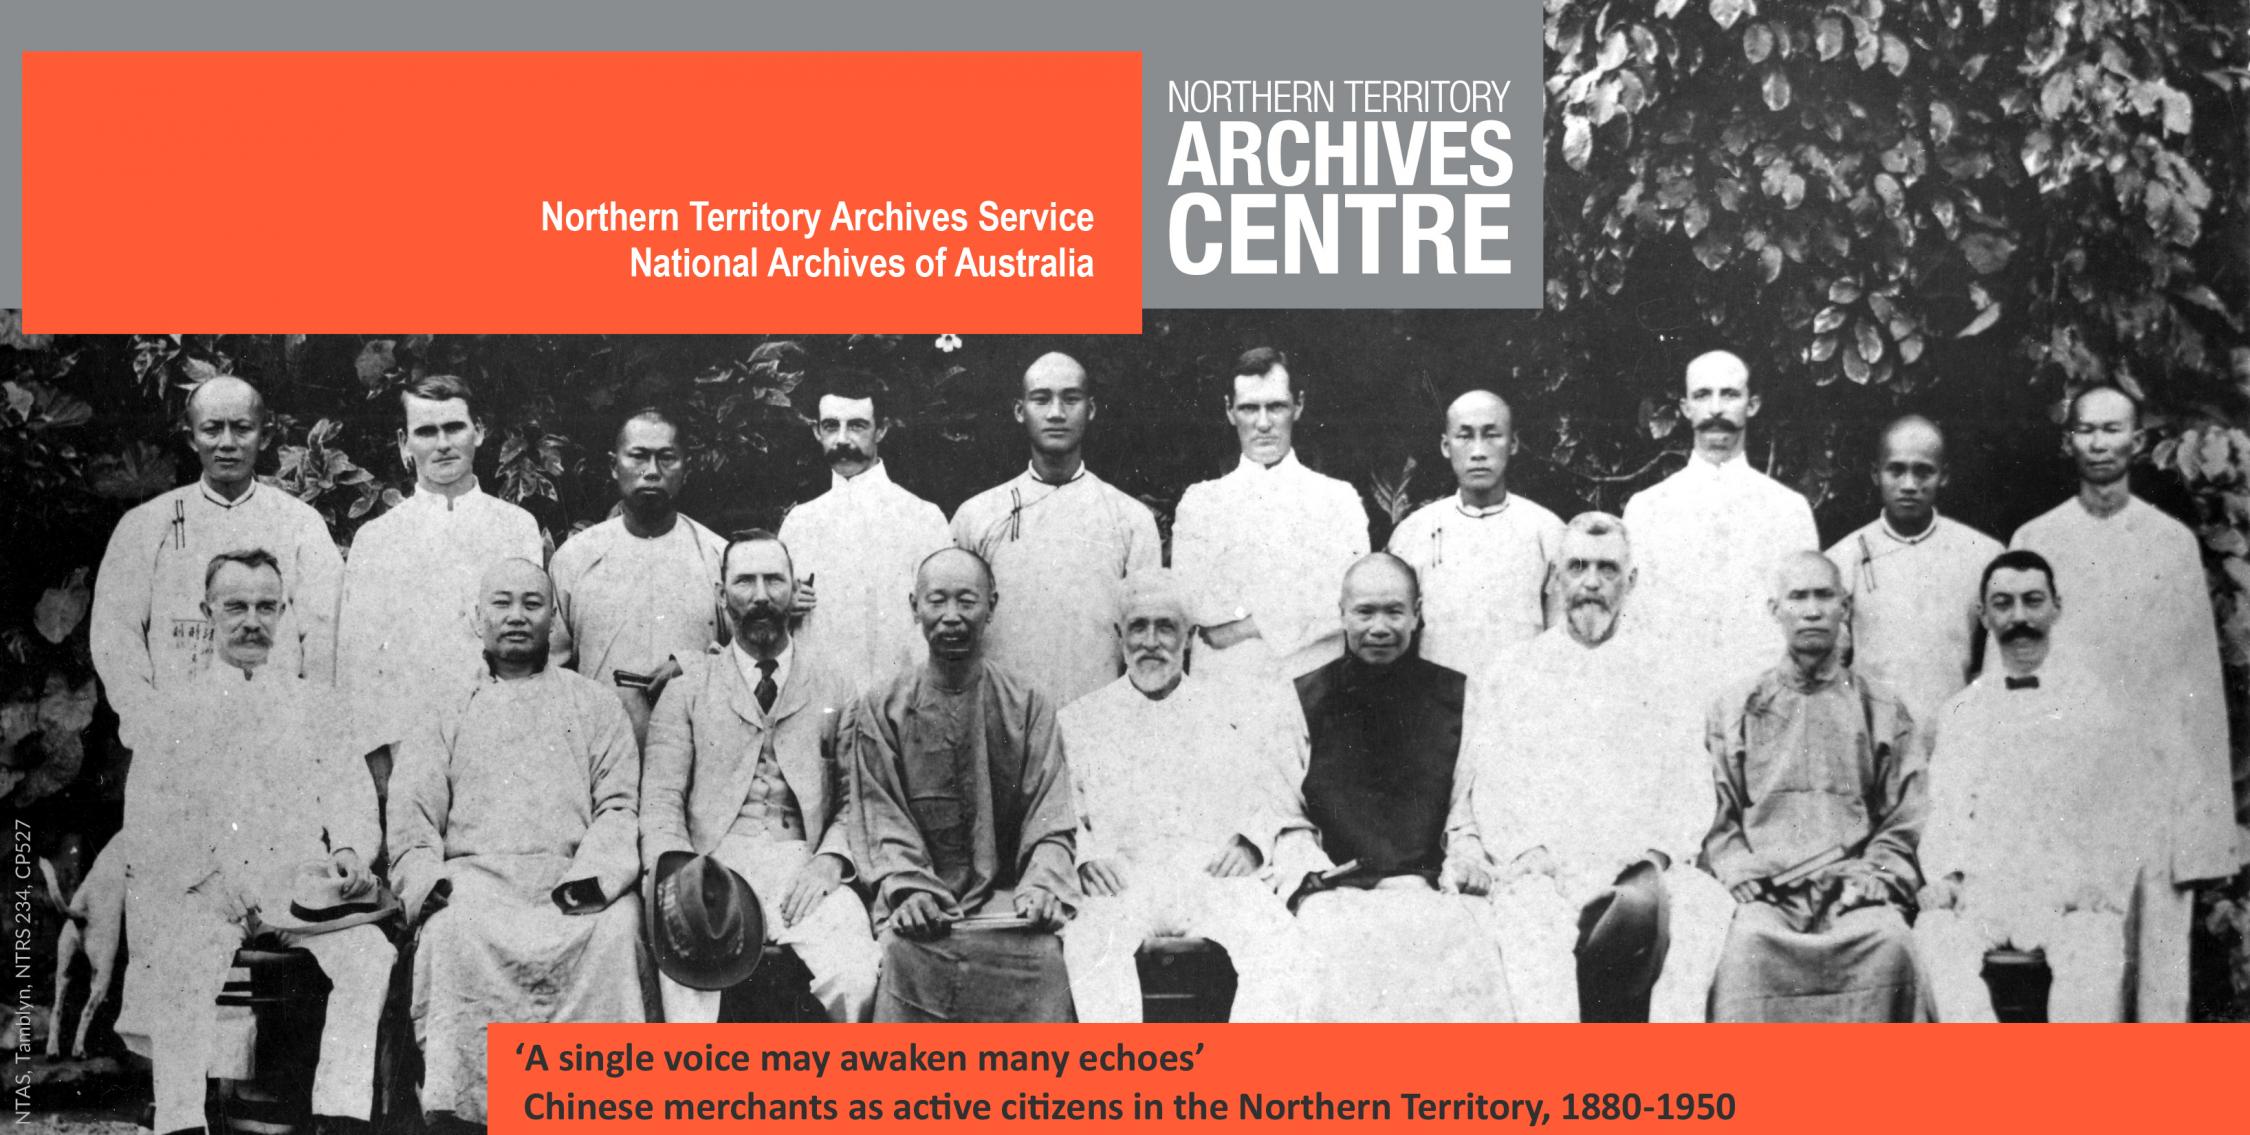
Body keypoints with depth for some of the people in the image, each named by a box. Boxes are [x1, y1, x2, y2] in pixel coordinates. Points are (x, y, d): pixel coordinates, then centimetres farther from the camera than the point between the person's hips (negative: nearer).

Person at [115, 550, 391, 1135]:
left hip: (304, 880, 1)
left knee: (370, 951, -28)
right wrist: (212, 884, -10)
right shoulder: (174, 707, 17)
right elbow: (149, 820, 6)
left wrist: (349, 852, -8)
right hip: (200, 887, -1)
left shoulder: (313, 701, 23)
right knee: (185, 962, -33)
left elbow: (351, 794, 15)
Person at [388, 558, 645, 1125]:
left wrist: (587, 880, -11)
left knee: (615, 929, -33)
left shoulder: (594, 702, 21)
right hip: (473, 876, 1)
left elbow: (619, 807, 9)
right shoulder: (447, 713, 23)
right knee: (453, 935, -34)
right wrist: (430, 883, -9)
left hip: (574, 879, 0)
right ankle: (461, 1101, -31)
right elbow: (412, 821, 12)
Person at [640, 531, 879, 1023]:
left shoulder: (834, 692, 18)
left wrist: (830, 859, -10)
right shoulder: (689, 687, 16)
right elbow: (660, 800, 7)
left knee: (858, 979, -29)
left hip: (803, 869, 1)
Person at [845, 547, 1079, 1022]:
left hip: (1008, 899, 0)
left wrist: (1042, 885, -15)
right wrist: (908, 889, -15)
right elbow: (883, 820, 3)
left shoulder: (1029, 707, 11)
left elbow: (1050, 821, 4)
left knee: (1040, 956, -30)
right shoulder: (880, 709, 10)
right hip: (923, 909, 0)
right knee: (905, 948, -32)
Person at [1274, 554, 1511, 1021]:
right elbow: (1288, 822, 12)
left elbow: (1470, 811, 14)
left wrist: (1466, 861, -6)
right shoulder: (1304, 699, 14)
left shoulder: (1455, 695, 17)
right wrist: (1311, 874, -7)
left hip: (1433, 887, 1)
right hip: (1339, 890, -1)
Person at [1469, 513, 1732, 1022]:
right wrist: (1525, 848, -9)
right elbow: (1487, 785, 10)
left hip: (1640, 867, 1)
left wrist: (1657, 853, -8)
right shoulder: (1513, 670, 19)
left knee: (1704, 905, -32)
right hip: (1542, 866, -1)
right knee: (1532, 914, -35)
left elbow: (1692, 789, 11)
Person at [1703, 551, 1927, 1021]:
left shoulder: (1884, 710, 18)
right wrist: (1746, 878, -4)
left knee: (1888, 943, -33)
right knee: (1748, 942, -34)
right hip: (1765, 892, 0)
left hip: (1854, 889, 0)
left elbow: (1906, 824, 13)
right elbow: (1716, 820, 13)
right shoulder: (1734, 709, 18)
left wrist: (1872, 878, -5)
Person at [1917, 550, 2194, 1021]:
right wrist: (1945, 872, -8)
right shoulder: (1958, 713, 20)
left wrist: (2102, 879, -8)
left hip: (2071, 891, -1)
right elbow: (1944, 805, 11)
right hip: (1979, 887, 1)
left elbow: (2139, 802, 7)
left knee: (2093, 954, -34)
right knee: (1936, 940, -31)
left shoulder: (2097, 700, 14)